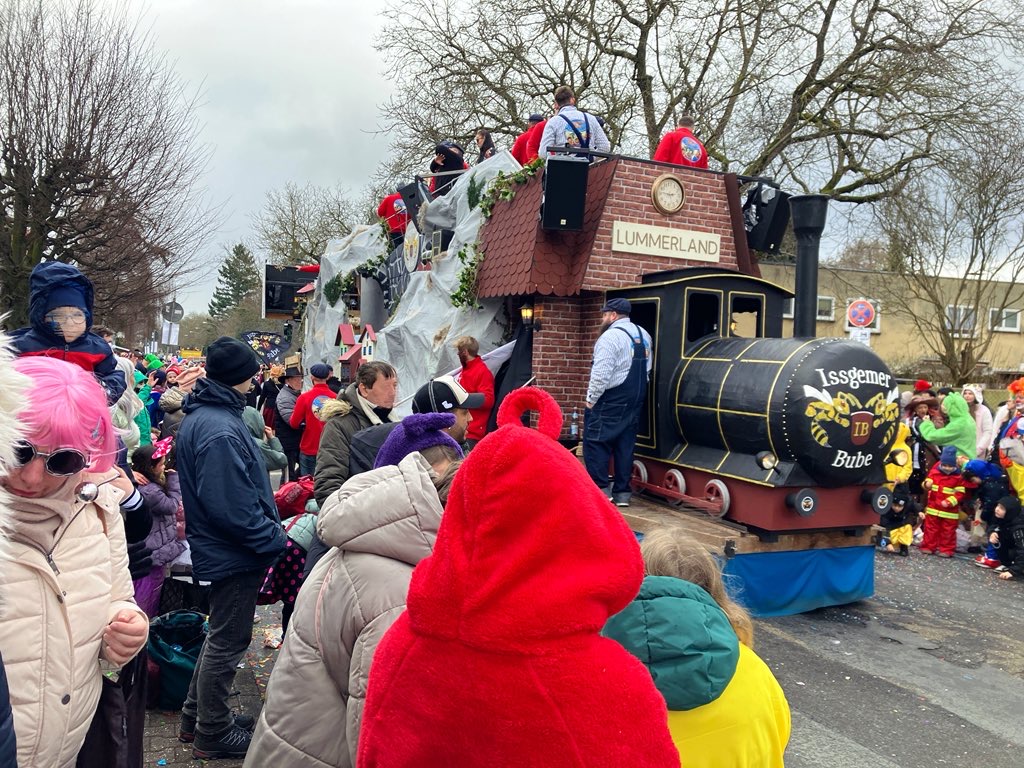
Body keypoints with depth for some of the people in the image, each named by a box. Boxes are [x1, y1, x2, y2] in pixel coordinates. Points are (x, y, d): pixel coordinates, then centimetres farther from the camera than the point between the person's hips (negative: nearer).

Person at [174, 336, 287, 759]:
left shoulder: (200, 416, 8)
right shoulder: (219, 430, -26)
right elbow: (233, 505, -29)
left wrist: (269, 532, 13)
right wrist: (272, 539, -18)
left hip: (218, 548, 10)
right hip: (234, 553, -10)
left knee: (221, 636, 24)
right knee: (228, 642, 6)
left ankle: (195, 717, 38)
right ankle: (212, 735, 23)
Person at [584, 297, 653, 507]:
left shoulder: (610, 336, -15)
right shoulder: (644, 335, 11)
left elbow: (601, 374, -21)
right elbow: (647, 370, 15)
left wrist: (591, 399, -11)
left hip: (610, 401, -8)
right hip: (634, 401, 8)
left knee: (596, 442, 1)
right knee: (625, 445, 11)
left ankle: (600, 489, 0)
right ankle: (622, 492, 13)